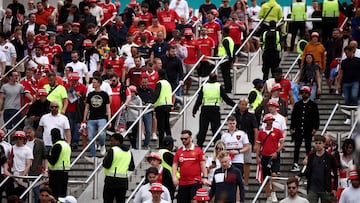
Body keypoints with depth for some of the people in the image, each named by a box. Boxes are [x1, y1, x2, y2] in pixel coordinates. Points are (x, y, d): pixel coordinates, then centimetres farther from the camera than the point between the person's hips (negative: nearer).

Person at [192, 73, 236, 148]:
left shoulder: (204, 86, 7)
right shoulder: (219, 86, 2)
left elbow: (199, 100, 6)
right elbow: (226, 98, 2)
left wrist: (194, 110, 11)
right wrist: (234, 105, 11)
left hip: (205, 109, 1)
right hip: (215, 110, -1)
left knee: (202, 129, 5)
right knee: (216, 128, 0)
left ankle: (198, 146, 5)